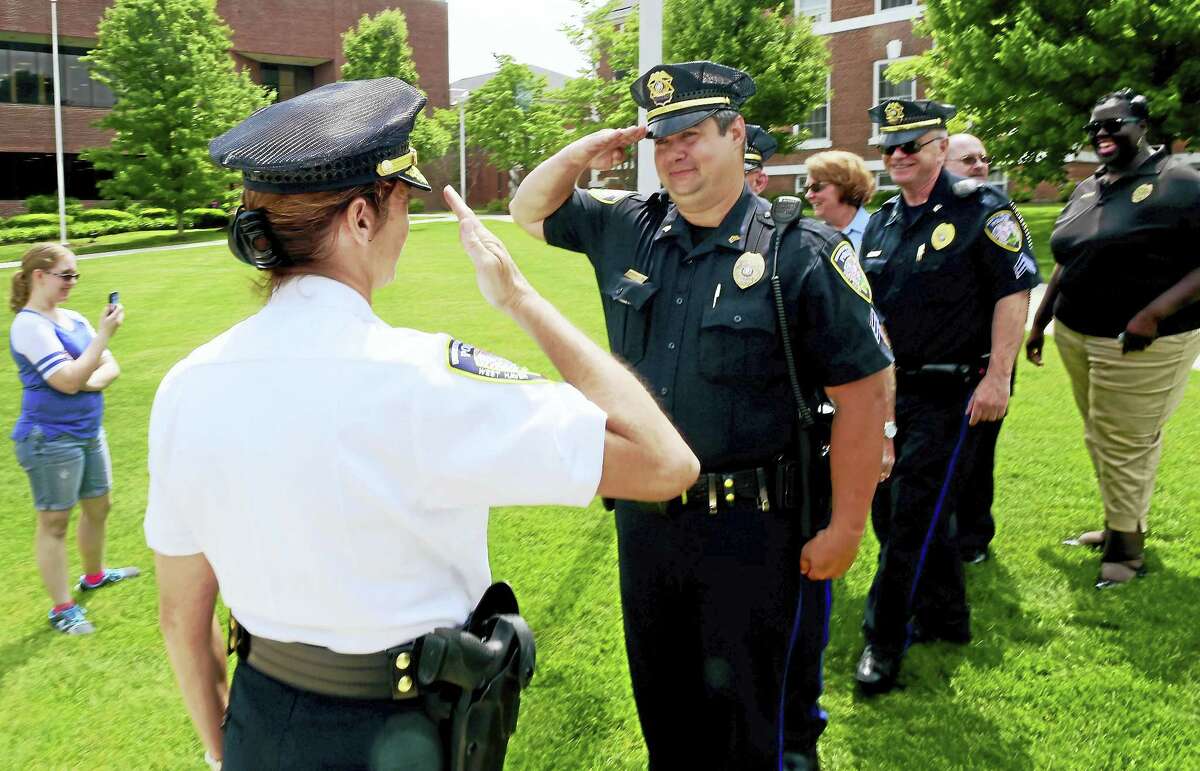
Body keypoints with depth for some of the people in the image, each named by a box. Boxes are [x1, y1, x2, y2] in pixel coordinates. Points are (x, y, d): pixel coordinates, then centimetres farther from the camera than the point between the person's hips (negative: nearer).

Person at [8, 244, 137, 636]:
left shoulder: (73, 318, 8)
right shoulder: (30, 325, -17)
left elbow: (110, 367, 6)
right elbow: (69, 380, -24)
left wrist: (91, 381, -16)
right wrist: (104, 333, -23)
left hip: (88, 431, 8)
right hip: (51, 439, -8)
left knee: (98, 506, 20)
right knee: (54, 522, 2)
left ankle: (94, 575, 41)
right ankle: (62, 608, 12)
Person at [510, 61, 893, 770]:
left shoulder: (803, 253, -13)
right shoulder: (628, 228, 2)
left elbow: (863, 394, -13)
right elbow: (531, 210, 17)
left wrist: (845, 529, -13)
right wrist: (580, 154, -4)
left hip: (755, 529, -5)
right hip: (645, 517, 5)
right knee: (663, 704, 23)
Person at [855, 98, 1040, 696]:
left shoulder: (982, 209, -8)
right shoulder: (881, 222, 12)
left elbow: (1014, 293, -12)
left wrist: (996, 378, -18)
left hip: (951, 394, -7)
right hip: (890, 390, 7)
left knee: (914, 518, -5)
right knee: (889, 512, 11)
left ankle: (883, 643, 9)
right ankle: (945, 617, 32)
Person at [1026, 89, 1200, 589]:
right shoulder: (1086, 190, 13)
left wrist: (1153, 314, -24)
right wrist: (1039, 323, 20)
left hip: (1141, 343, -7)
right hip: (1076, 335, 7)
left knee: (1126, 443, -1)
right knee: (1099, 437, 14)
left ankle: (1127, 543, 14)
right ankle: (1116, 525, 29)